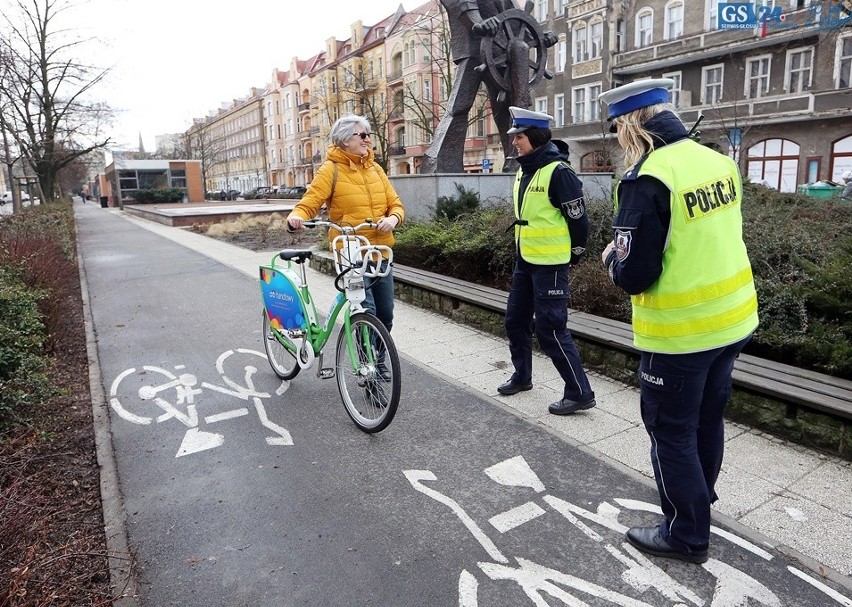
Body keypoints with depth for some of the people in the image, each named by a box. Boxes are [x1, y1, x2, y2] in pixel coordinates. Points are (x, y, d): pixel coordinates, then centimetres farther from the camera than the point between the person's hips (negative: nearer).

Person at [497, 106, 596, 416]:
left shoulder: (558, 171, -17)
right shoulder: (524, 170, 10)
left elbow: (578, 217, -13)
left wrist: (574, 253, -2)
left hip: (549, 264, -9)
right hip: (524, 261, 9)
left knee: (550, 329, -6)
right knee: (516, 320, 17)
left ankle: (580, 393, 7)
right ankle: (522, 376, 36)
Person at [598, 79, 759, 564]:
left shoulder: (646, 180, -23)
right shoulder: (718, 161, 2)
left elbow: (634, 276, -22)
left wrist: (612, 257, -1)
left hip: (681, 331, -8)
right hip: (733, 318, 8)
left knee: (671, 428, 9)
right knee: (709, 414, 25)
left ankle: (687, 534, 24)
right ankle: (699, 489, 48)